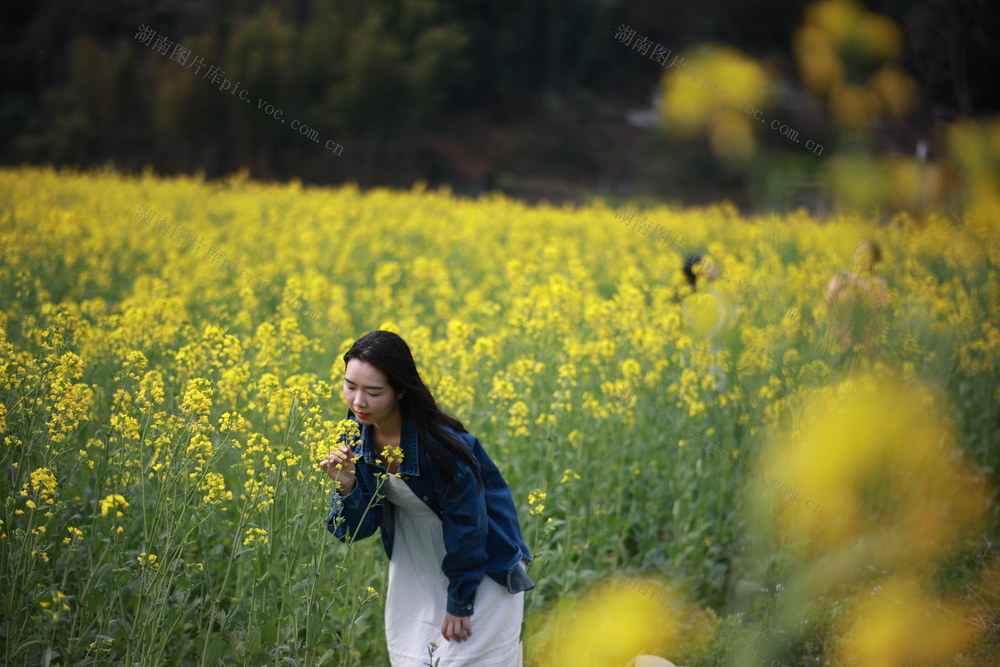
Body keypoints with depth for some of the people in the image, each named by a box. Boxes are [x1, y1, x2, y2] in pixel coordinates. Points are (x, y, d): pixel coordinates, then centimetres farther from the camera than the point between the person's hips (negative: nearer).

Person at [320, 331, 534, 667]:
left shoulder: (440, 444, -31)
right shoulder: (357, 435, -12)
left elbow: (466, 522, -22)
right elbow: (358, 528, -8)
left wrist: (460, 603, -15)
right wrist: (347, 487, -28)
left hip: (483, 563, -6)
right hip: (416, 564, 6)